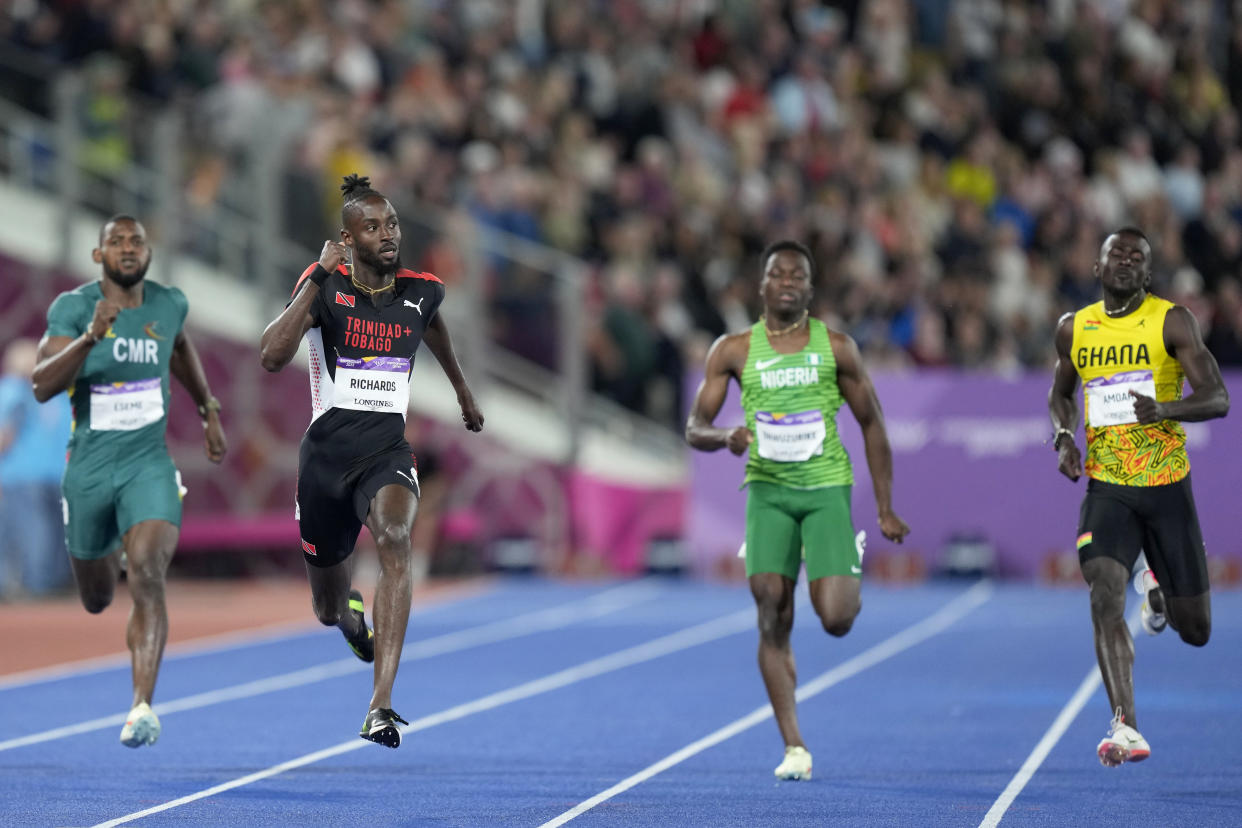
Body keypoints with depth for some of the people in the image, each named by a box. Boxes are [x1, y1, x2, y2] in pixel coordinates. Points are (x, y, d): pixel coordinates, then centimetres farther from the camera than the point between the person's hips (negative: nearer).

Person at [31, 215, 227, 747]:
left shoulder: (170, 304, 1)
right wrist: (91, 337, -36)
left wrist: (208, 411, 28)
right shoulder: (72, 308, -11)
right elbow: (42, 387, -23)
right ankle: (109, 559, 56)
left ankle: (142, 707, -28)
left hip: (149, 464, 0)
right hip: (89, 468, 0)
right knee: (96, 602, 16)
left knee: (147, 575, -23)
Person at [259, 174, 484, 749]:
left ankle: (381, 709, -40)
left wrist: (462, 389, 44)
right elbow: (272, 357, -22)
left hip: (388, 452, 0)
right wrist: (319, 279, -25)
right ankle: (352, 616, 59)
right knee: (328, 609, 14)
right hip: (326, 453, 0)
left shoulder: (421, 291, 3)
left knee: (394, 540, -34)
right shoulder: (325, 286, -7)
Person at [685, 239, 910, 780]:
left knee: (835, 619, -13)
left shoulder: (836, 348, 5)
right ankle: (794, 746, -3)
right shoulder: (734, 351, 5)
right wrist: (726, 437, -19)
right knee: (773, 619, -10)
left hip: (827, 486, -1)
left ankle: (851, 578, 25)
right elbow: (694, 428, 6)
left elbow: (872, 424, 11)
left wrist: (886, 508, 8)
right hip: (767, 489, 1)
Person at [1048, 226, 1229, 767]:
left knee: (1195, 631, 8)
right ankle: (1125, 729, -22)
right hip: (1105, 487, 1)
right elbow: (1060, 393, 24)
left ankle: (1157, 588, 44)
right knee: (1105, 601, -22)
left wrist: (1165, 409, -28)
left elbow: (1217, 398, -9)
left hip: (1167, 485, -1)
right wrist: (1064, 437, 2)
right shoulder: (1074, 329, 6)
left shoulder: (1171, 321, -4)